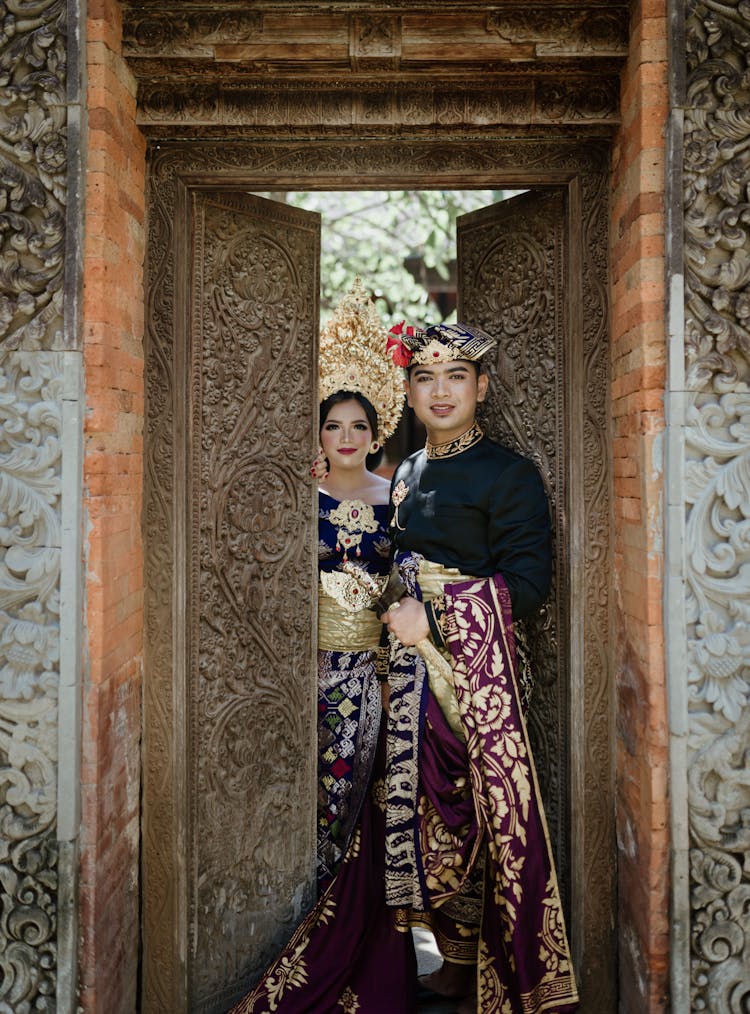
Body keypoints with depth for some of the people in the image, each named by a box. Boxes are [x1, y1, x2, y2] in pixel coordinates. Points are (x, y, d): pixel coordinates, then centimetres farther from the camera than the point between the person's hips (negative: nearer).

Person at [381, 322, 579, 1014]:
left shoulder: (510, 474, -6)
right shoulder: (407, 475, 15)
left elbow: (528, 582, -13)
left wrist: (434, 619, -15)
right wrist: (398, 613, 10)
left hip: (477, 668, -6)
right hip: (415, 668, 6)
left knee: (487, 809, -3)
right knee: (433, 802, 9)